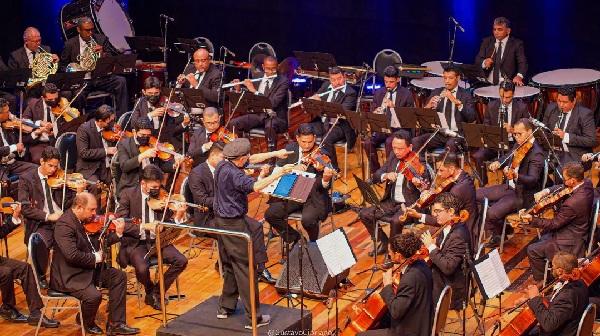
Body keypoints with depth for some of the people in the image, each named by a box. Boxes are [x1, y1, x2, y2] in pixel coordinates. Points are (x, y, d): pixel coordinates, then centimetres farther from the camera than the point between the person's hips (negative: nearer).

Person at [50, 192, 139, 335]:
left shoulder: (83, 221, 6)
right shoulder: (65, 224, -22)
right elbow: (72, 255, -31)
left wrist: (117, 233, -2)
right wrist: (95, 258, -18)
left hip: (87, 268, 10)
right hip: (68, 276, -10)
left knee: (119, 276, 2)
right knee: (94, 295, -29)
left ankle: (115, 324, 4)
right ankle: (88, 324, 6)